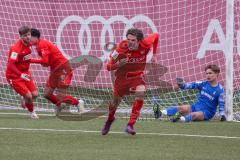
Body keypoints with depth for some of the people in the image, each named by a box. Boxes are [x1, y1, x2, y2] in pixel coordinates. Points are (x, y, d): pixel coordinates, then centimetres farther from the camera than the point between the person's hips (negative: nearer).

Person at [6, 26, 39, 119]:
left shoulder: (28, 44, -2)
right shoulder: (16, 48, -26)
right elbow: (11, 65, -28)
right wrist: (21, 75, -34)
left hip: (25, 73, 7)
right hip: (14, 75, -7)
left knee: (35, 94, -1)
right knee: (29, 96, -13)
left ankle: (24, 100, 33)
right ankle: (32, 112, 16)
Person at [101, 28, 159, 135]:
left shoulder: (145, 45, -22)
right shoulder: (121, 49, -27)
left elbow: (156, 36, 2)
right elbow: (108, 67, -21)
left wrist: (154, 55, 2)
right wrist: (118, 64, -42)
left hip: (137, 76, 0)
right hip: (122, 77, 0)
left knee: (140, 93, -29)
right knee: (116, 101, 13)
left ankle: (130, 125, -23)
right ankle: (110, 119, 52)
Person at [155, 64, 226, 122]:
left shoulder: (220, 89, -6)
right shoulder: (203, 84, 4)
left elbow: (221, 104, -7)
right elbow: (191, 85, -5)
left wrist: (222, 115, -20)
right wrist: (181, 85, -25)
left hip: (207, 112, -3)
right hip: (196, 106, 3)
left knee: (196, 115, -36)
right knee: (183, 108, -24)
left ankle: (181, 118, -66)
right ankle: (160, 113, -45)